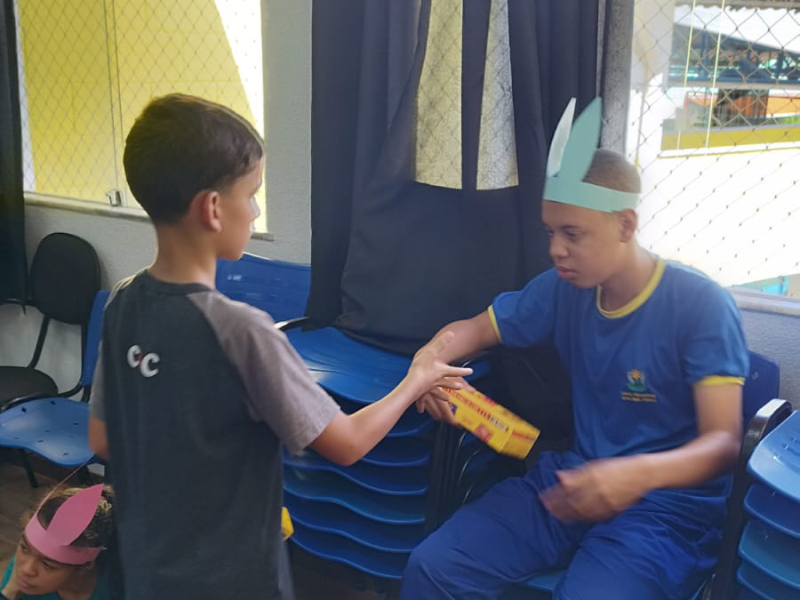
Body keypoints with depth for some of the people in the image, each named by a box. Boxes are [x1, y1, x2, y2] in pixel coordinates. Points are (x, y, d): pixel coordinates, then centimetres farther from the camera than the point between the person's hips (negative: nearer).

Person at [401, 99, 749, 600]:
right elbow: (473, 329, 13)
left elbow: (724, 441, -18)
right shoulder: (563, 289, 2)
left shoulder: (702, 306, -14)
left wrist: (641, 474, -39)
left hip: (668, 502, -4)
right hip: (577, 479, 4)